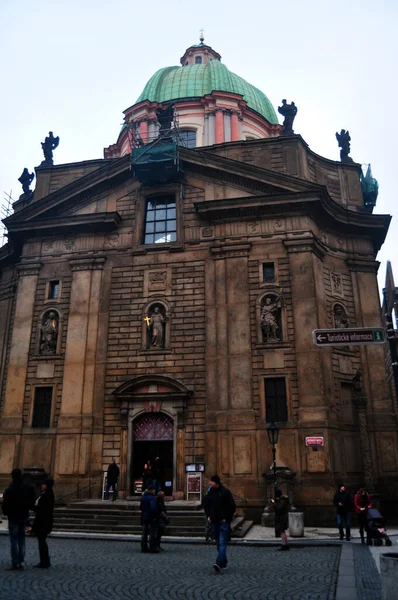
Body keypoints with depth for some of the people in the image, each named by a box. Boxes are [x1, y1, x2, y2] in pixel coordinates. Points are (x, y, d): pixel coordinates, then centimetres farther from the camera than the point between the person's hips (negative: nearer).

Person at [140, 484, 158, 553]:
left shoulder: (143, 497, 9)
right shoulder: (152, 498, -19)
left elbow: (140, 506, 18)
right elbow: (153, 508, -28)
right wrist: (154, 516, -18)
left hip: (144, 518, 8)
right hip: (151, 519, -8)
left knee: (144, 533, 14)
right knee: (153, 534, 0)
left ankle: (144, 547, 18)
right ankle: (152, 548, 2)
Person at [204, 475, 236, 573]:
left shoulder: (225, 492, -10)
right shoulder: (210, 492, 7)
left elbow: (232, 507, -10)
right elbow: (207, 505, 21)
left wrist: (227, 519, -10)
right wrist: (208, 516, 8)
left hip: (224, 522, -6)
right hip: (214, 522, 6)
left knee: (222, 543, -12)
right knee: (219, 543, 13)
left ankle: (219, 563, -20)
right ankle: (224, 562, 25)